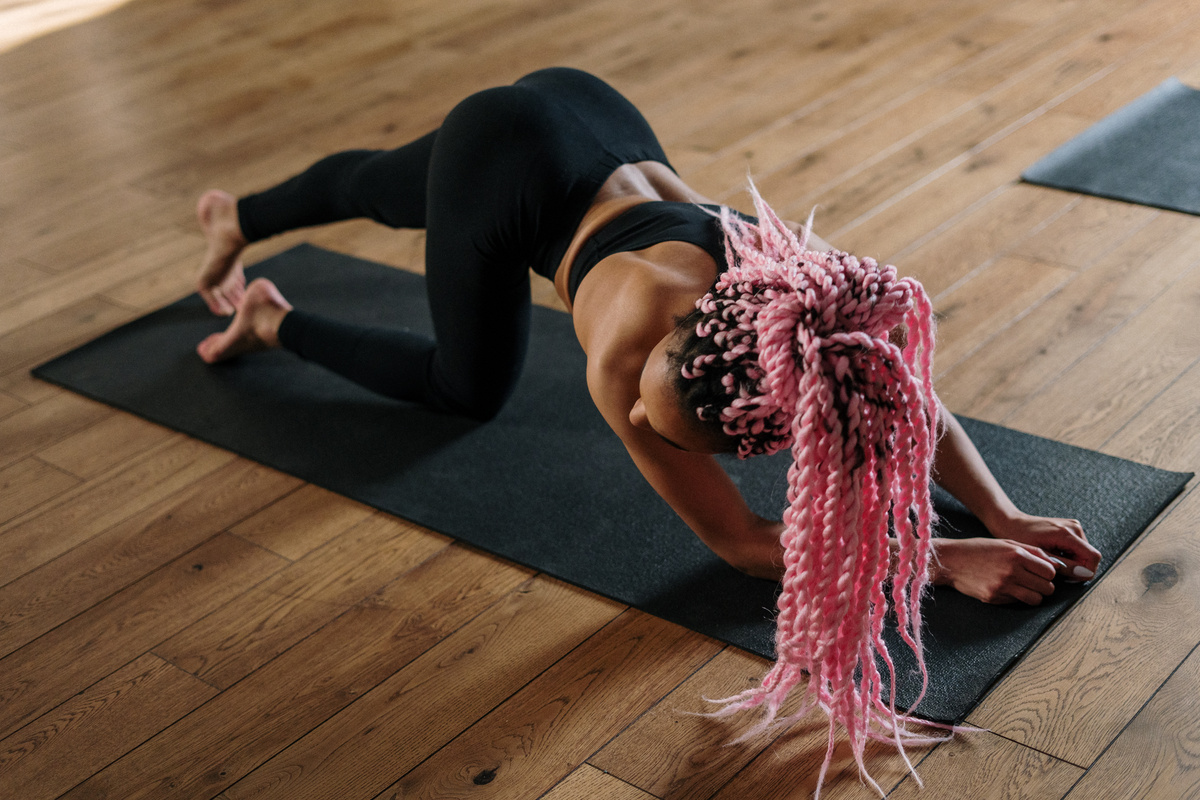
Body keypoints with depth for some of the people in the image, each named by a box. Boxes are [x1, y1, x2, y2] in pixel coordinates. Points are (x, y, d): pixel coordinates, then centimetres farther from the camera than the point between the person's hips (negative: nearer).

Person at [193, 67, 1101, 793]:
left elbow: (911, 400, -17)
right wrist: (948, 561, -44)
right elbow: (738, 538, -37)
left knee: (382, 188, 31)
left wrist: (1008, 518, -30)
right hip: (499, 153, -5)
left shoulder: (812, 285, -38)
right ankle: (273, 323, 34)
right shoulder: (619, 355, -45)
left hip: (597, 124, 5)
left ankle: (239, 216, 63)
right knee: (471, 388, 12)